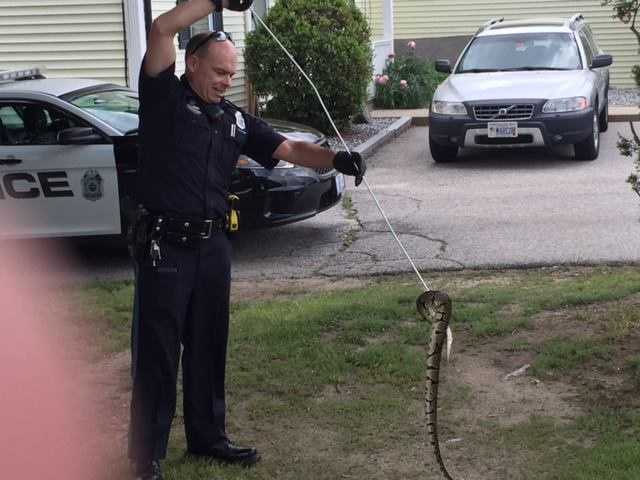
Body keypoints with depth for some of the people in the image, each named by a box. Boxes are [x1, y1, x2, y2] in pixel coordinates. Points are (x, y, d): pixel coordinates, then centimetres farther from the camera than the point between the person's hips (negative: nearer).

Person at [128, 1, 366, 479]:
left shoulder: (235, 119, 14)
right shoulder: (165, 97, -3)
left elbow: (289, 149, 8)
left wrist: (335, 159, -9)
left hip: (213, 245, 6)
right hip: (164, 245, -6)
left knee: (208, 346, 15)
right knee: (157, 351, -1)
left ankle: (208, 436, 29)